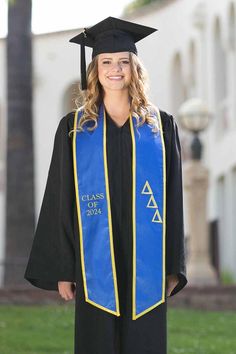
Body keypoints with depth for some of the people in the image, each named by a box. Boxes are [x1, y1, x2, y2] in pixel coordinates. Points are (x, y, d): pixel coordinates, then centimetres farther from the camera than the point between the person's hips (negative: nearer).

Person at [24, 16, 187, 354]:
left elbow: (173, 199, 6)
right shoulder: (74, 128, 5)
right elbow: (61, 202, 4)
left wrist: (173, 267, 1)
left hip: (146, 262, 1)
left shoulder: (161, 125, 6)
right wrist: (62, 270, -1)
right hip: (95, 262, 0)